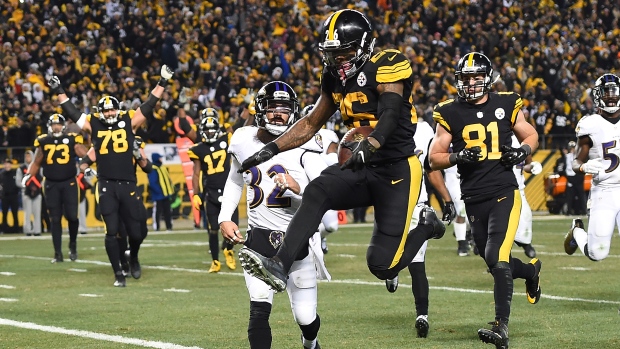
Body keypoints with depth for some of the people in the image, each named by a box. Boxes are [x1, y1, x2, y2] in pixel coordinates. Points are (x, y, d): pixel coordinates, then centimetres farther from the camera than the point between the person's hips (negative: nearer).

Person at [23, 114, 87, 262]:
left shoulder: (72, 140, -2)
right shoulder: (43, 142, 5)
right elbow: (36, 163, 15)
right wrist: (28, 175, 3)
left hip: (69, 183, -2)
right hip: (51, 184, 2)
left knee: (71, 216, -8)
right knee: (55, 219, 3)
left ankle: (73, 244, 19)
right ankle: (58, 253, 8)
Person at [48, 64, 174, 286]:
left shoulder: (129, 121, 5)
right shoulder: (94, 124, 6)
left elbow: (149, 105, 6)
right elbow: (71, 112, 12)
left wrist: (162, 83, 3)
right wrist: (58, 91, 11)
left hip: (128, 185, 0)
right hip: (107, 186, 0)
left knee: (135, 232, 5)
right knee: (111, 231, -4)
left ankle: (134, 258, 36)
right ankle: (118, 273, 5)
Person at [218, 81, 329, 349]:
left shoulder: (303, 148, -11)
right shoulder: (244, 142, 1)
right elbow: (235, 181, 21)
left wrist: (299, 187, -35)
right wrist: (224, 218, 11)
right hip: (259, 237, 2)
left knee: (305, 317, 9)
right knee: (260, 309, -17)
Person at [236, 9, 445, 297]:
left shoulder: (386, 66, -14)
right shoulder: (336, 79, 8)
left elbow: (390, 115, -30)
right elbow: (311, 124, 18)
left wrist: (368, 146, -48)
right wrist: (272, 149, 8)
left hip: (397, 171, -6)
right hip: (361, 170, 6)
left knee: (382, 266, -8)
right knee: (316, 192, -25)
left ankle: (425, 226, 22)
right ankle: (280, 266, -33)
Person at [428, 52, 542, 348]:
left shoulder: (506, 106, 2)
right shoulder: (450, 114, 2)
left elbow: (531, 136, 16)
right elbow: (434, 159, 4)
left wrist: (522, 151, -5)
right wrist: (458, 157, -16)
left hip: (504, 194, -3)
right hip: (474, 199, 3)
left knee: (496, 259, -18)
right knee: (495, 263, 14)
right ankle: (530, 270, 47)